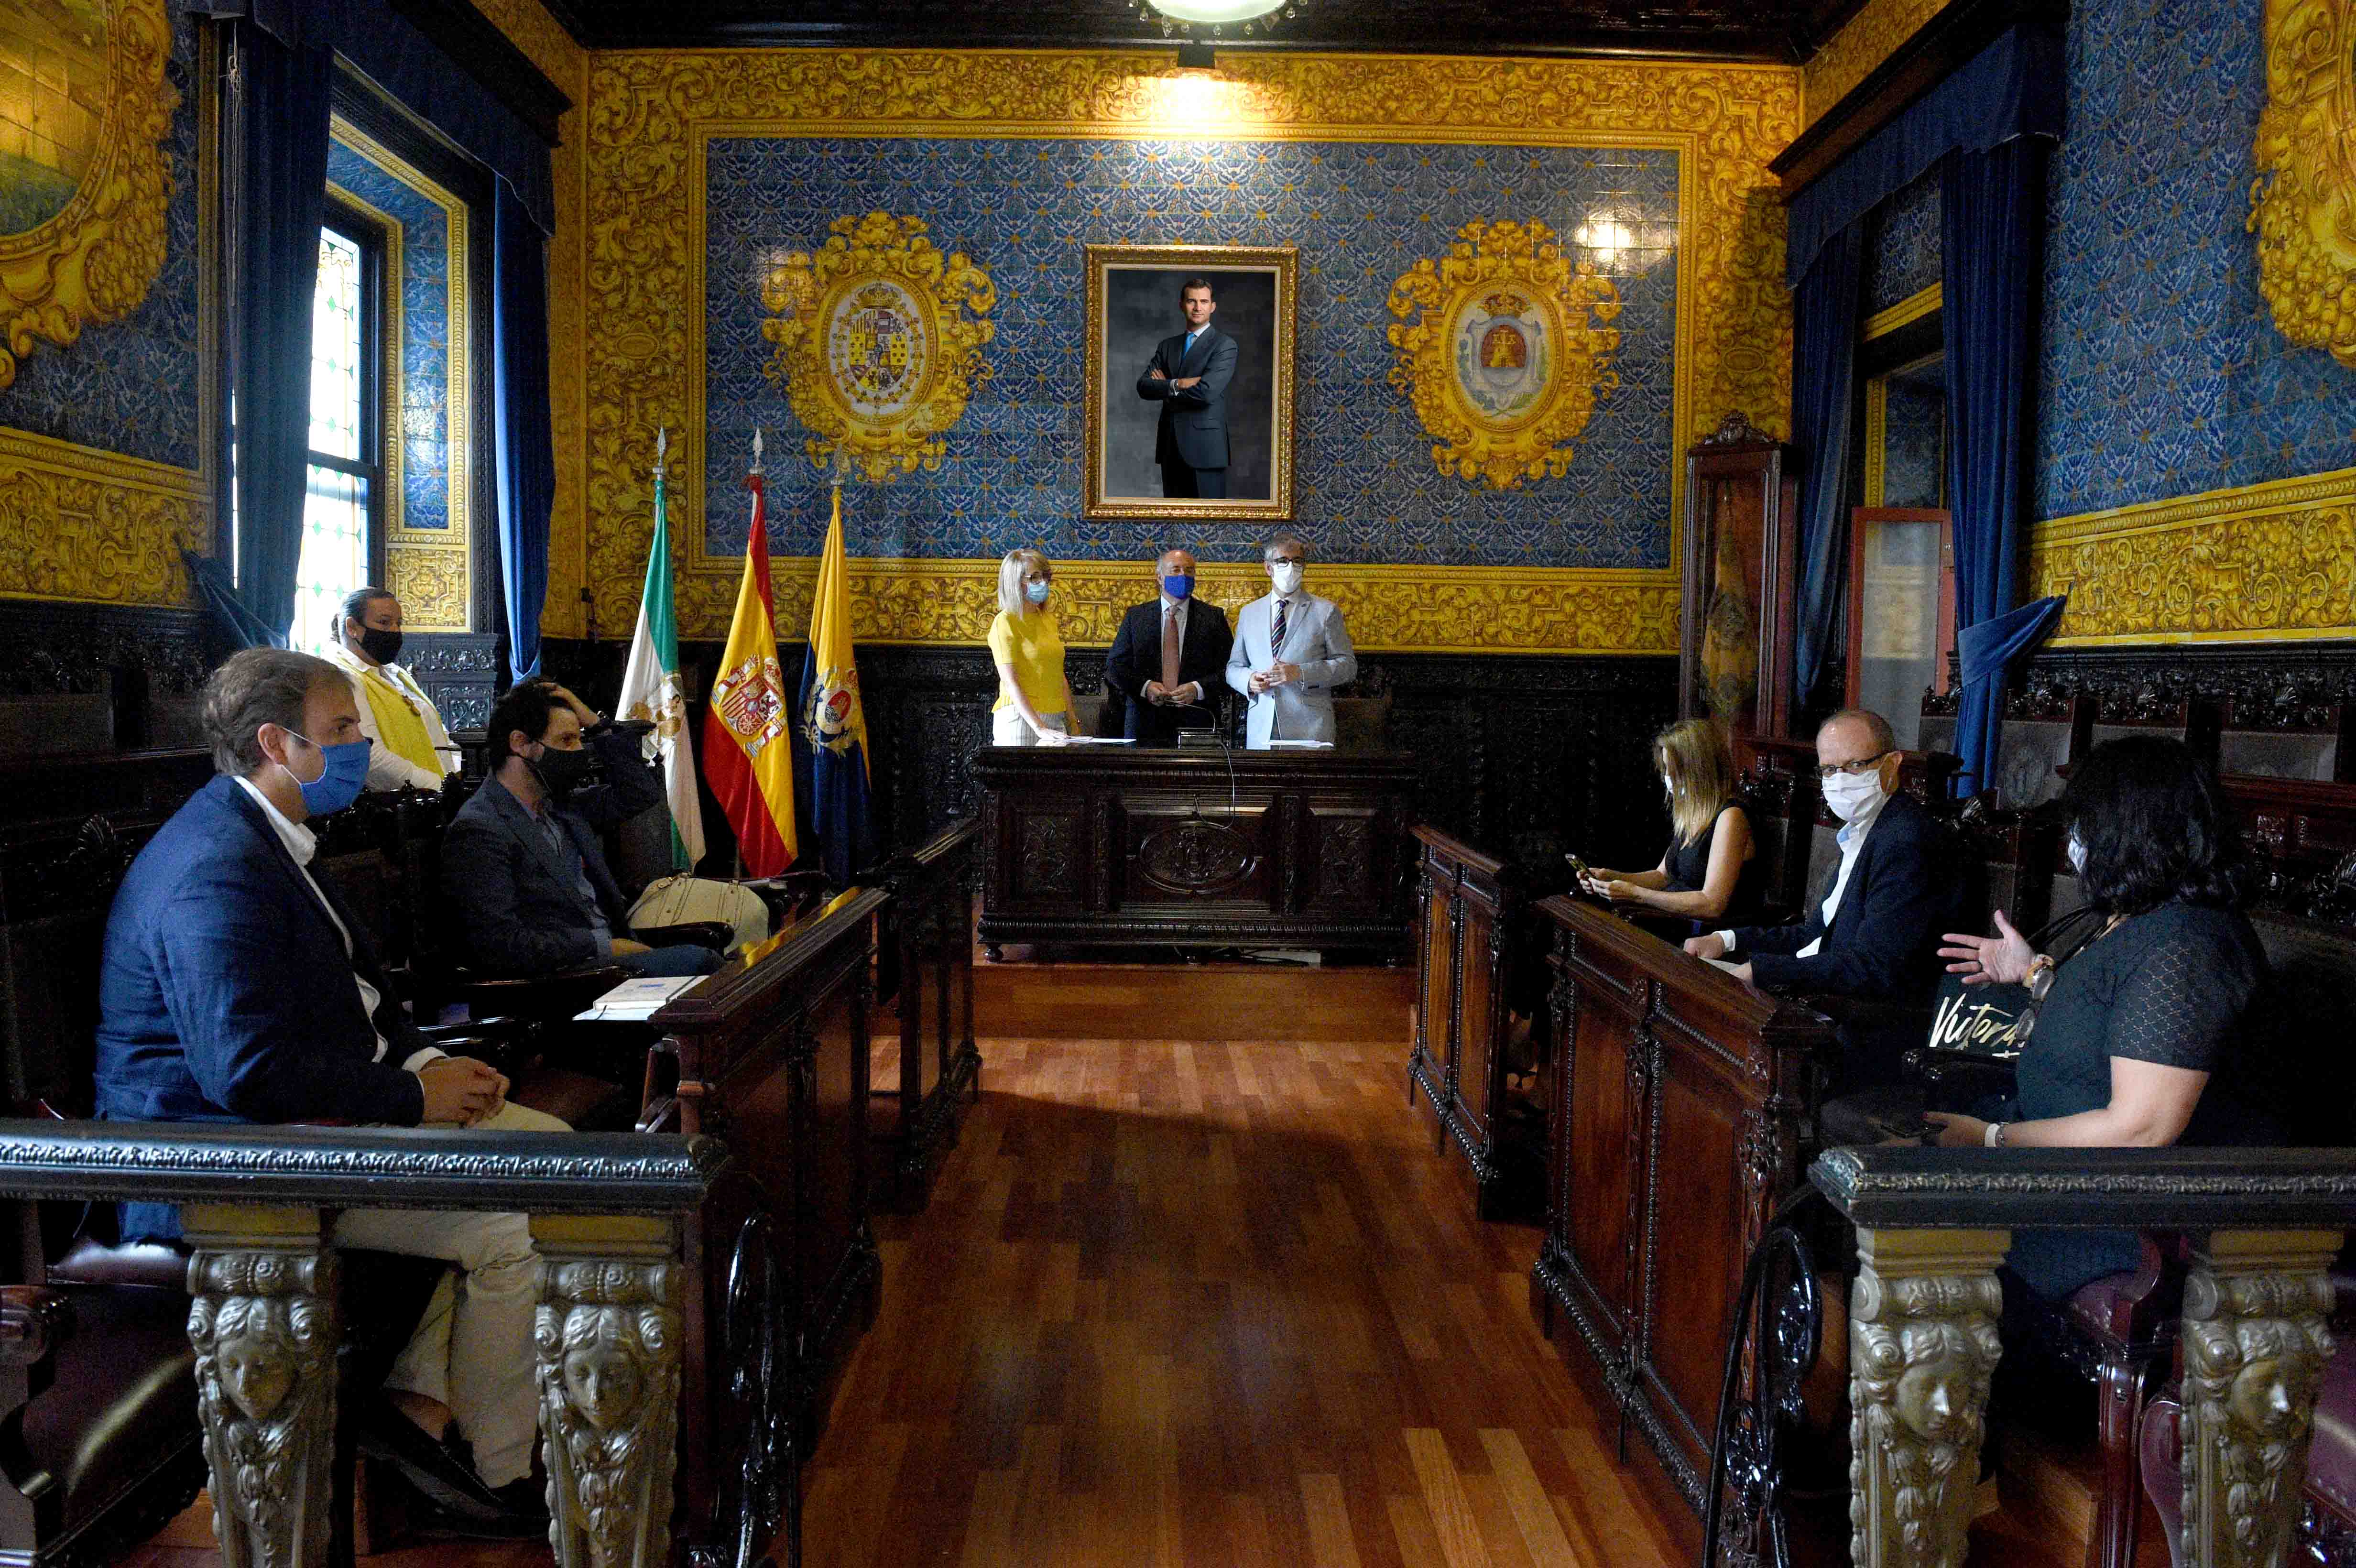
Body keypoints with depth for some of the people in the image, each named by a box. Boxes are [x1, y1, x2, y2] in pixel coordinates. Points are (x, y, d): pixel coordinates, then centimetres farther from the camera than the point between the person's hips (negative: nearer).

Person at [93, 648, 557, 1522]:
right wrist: (412, 1097, -19)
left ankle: (416, 1395, 9)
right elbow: (249, 1070, -29)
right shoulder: (216, 868, -22)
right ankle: (506, 1483, -1)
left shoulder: (271, 836, 12)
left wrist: (425, 1061, 1)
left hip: (321, 1113, 11)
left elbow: (352, 986, 19)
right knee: (513, 1229, -21)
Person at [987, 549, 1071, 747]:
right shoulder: (1005, 622, -8)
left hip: (1055, 719, 6)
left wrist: (1072, 726, 12)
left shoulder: (1049, 619, 14)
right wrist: (1039, 728, -23)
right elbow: (1011, 683, -15)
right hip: (1020, 718, -6)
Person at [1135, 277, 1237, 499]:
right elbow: (1143, 386, 3)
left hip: (1205, 446, -5)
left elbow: (1207, 392, -16)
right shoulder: (1167, 346, 16)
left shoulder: (1224, 345, -2)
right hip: (1171, 447, 5)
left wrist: (1164, 388, -2)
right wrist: (1177, 384, -15)